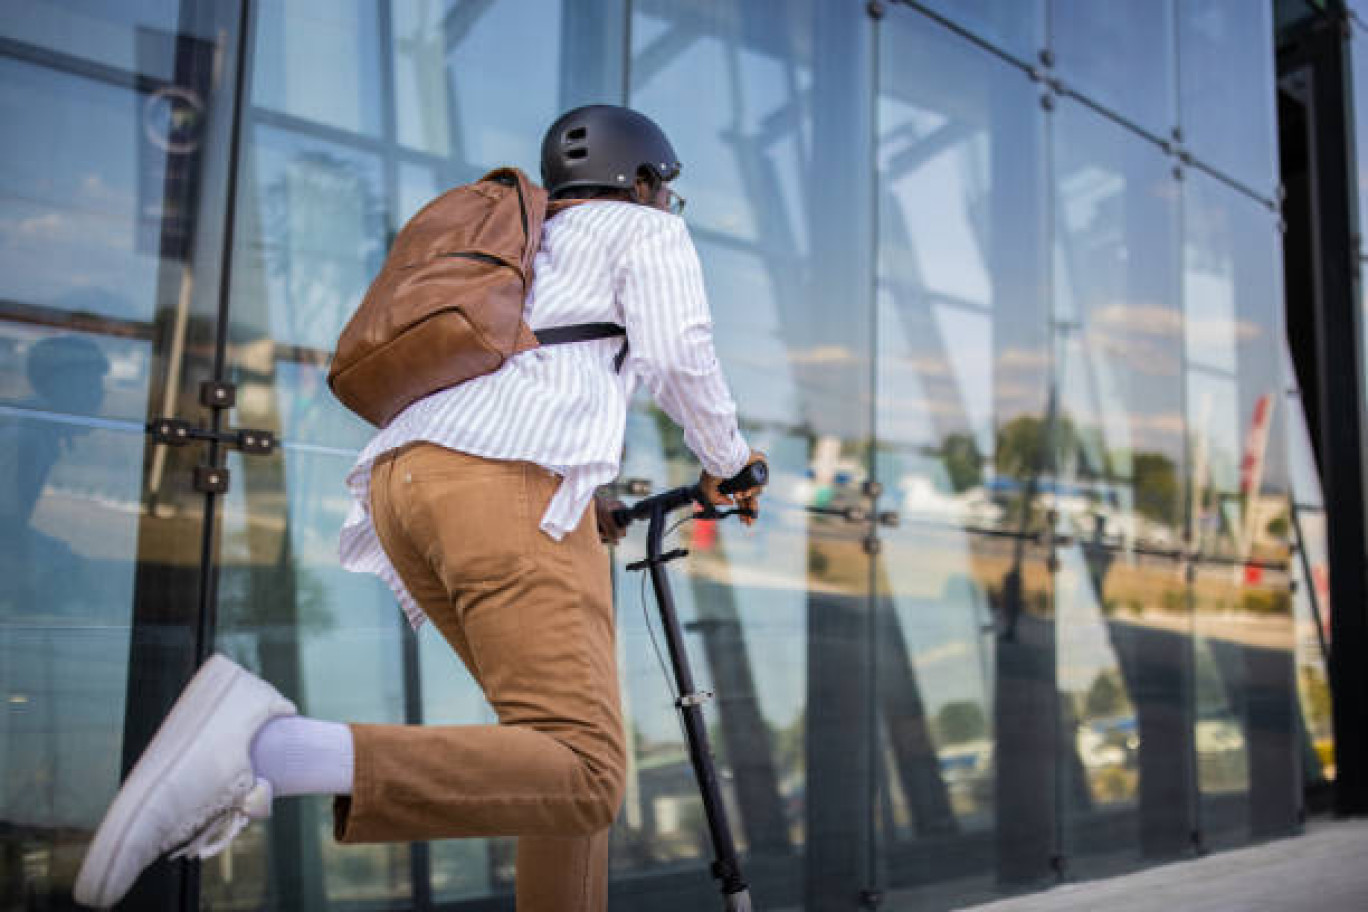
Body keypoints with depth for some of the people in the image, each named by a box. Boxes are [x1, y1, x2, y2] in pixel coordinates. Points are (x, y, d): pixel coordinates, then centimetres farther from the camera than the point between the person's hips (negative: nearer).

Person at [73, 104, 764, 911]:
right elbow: (677, 355, 3)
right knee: (584, 779, -17)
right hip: (509, 487, -8)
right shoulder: (646, 230, 20)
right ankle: (273, 750, -33)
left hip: (402, 478, 9)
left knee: (566, 732, 18)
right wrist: (731, 463, 19)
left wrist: (587, 499, 42)